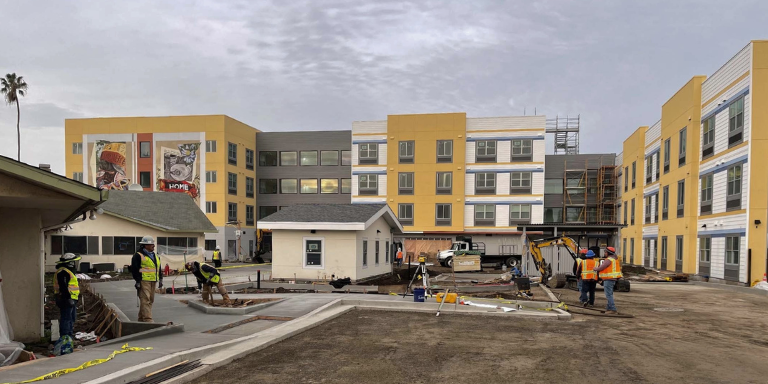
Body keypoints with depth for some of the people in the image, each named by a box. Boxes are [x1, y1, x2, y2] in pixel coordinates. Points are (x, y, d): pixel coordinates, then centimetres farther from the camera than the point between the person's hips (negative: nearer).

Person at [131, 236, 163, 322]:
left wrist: (160, 279, 19)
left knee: (150, 301, 11)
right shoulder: (138, 255, -6)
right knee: (145, 300, -11)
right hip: (144, 281, -8)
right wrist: (137, 280, -14)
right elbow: (134, 269, -10)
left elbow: (158, 269, 24)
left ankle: (141, 318, 23)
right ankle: (148, 320, -13)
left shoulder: (155, 256, 18)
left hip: (153, 282, 8)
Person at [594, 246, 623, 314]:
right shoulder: (615, 259, 14)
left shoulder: (608, 260, -17)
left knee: (609, 295, -8)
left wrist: (595, 268, 4)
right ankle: (609, 308, 22)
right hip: (613, 279, 10)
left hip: (608, 279, -10)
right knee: (609, 294, 17)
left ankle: (613, 309, -10)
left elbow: (600, 268, -16)